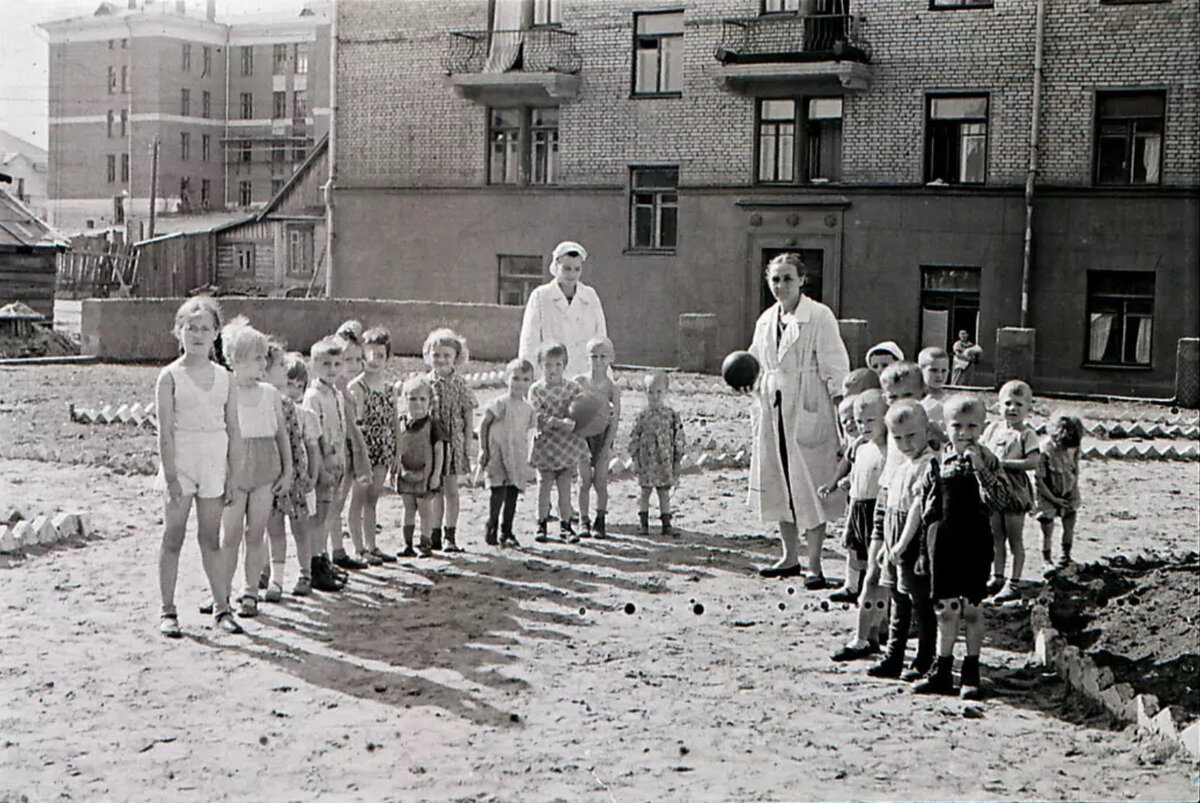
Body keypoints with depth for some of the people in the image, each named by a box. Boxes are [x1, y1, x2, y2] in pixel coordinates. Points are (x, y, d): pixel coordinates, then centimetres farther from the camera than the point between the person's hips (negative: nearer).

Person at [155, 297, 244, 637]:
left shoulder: (223, 377, 7)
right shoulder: (170, 376, -3)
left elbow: (234, 430, 8)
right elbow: (165, 430, -8)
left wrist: (233, 474, 4)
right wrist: (171, 476, -14)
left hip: (214, 464, 3)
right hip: (179, 462, -3)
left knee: (211, 538, 8)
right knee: (173, 537, 2)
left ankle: (222, 608, 14)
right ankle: (168, 611, 9)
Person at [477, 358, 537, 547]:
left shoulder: (528, 408, 10)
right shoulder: (501, 403, -8)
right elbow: (483, 425, -5)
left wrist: (526, 457, 14)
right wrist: (483, 450, -8)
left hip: (516, 457, 6)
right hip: (497, 454, -6)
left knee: (513, 493, 6)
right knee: (499, 491, -11)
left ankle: (506, 532, 14)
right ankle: (491, 528, 3)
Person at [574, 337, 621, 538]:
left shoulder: (613, 388, -2)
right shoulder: (579, 382, -1)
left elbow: (614, 421, -3)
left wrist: (607, 447, -10)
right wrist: (581, 443, -11)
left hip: (603, 434, 0)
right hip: (582, 433, 0)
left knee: (600, 480, 0)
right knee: (585, 480, 1)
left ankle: (600, 521, 13)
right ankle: (583, 521, 10)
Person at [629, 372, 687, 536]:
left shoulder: (672, 415, 0)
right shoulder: (643, 415, -2)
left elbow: (678, 438, 4)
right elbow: (634, 437, 1)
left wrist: (677, 460, 2)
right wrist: (635, 459, -3)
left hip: (665, 461, 1)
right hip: (647, 461, -1)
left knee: (665, 493, 7)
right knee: (645, 492, 7)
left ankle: (666, 524, 12)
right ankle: (643, 524, 16)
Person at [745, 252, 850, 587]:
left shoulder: (819, 316, -7)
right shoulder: (766, 320, 13)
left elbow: (835, 368, -9)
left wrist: (841, 411, -12)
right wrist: (749, 381, 7)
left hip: (808, 411, -7)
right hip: (773, 411, 7)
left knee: (809, 485, -5)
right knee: (777, 484, 11)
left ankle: (814, 565, 1)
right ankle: (790, 557, 24)